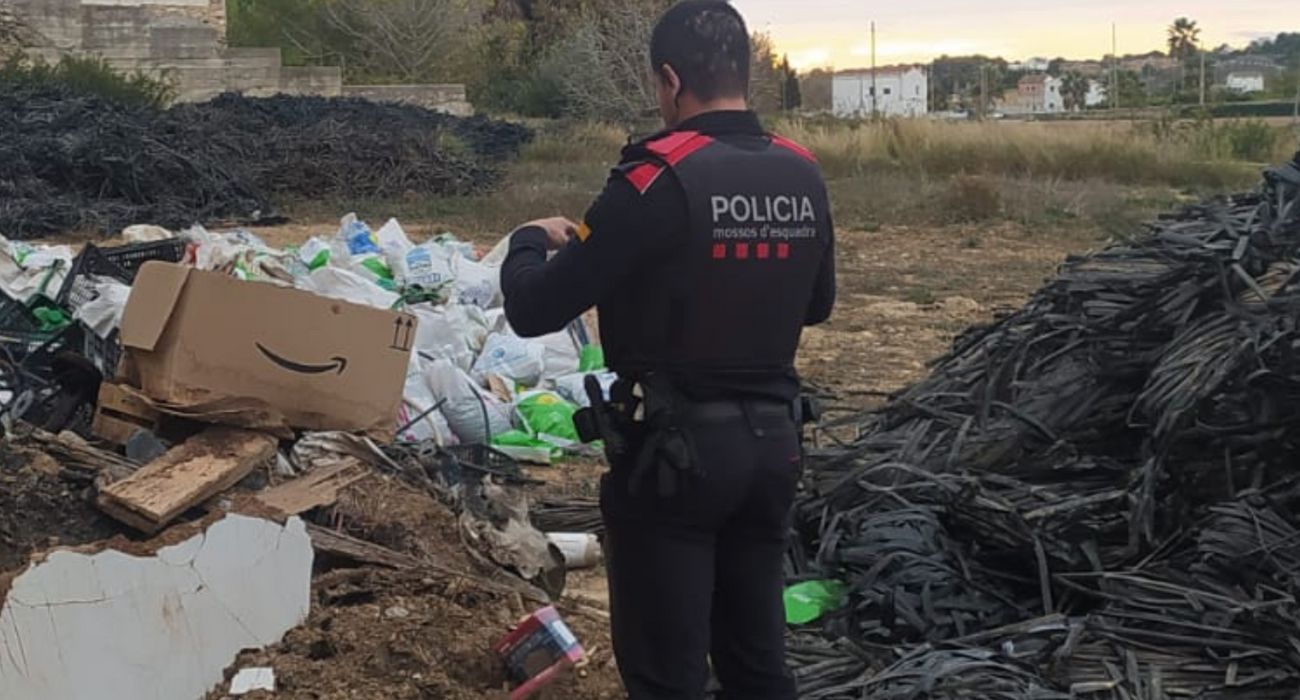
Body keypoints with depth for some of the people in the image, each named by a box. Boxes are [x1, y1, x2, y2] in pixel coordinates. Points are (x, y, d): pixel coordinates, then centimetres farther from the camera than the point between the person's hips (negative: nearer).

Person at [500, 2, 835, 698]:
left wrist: (531, 240, 4)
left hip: (674, 452, -6)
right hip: (773, 443, 7)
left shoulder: (658, 181, -18)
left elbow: (533, 311, -16)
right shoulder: (804, 177, 2)